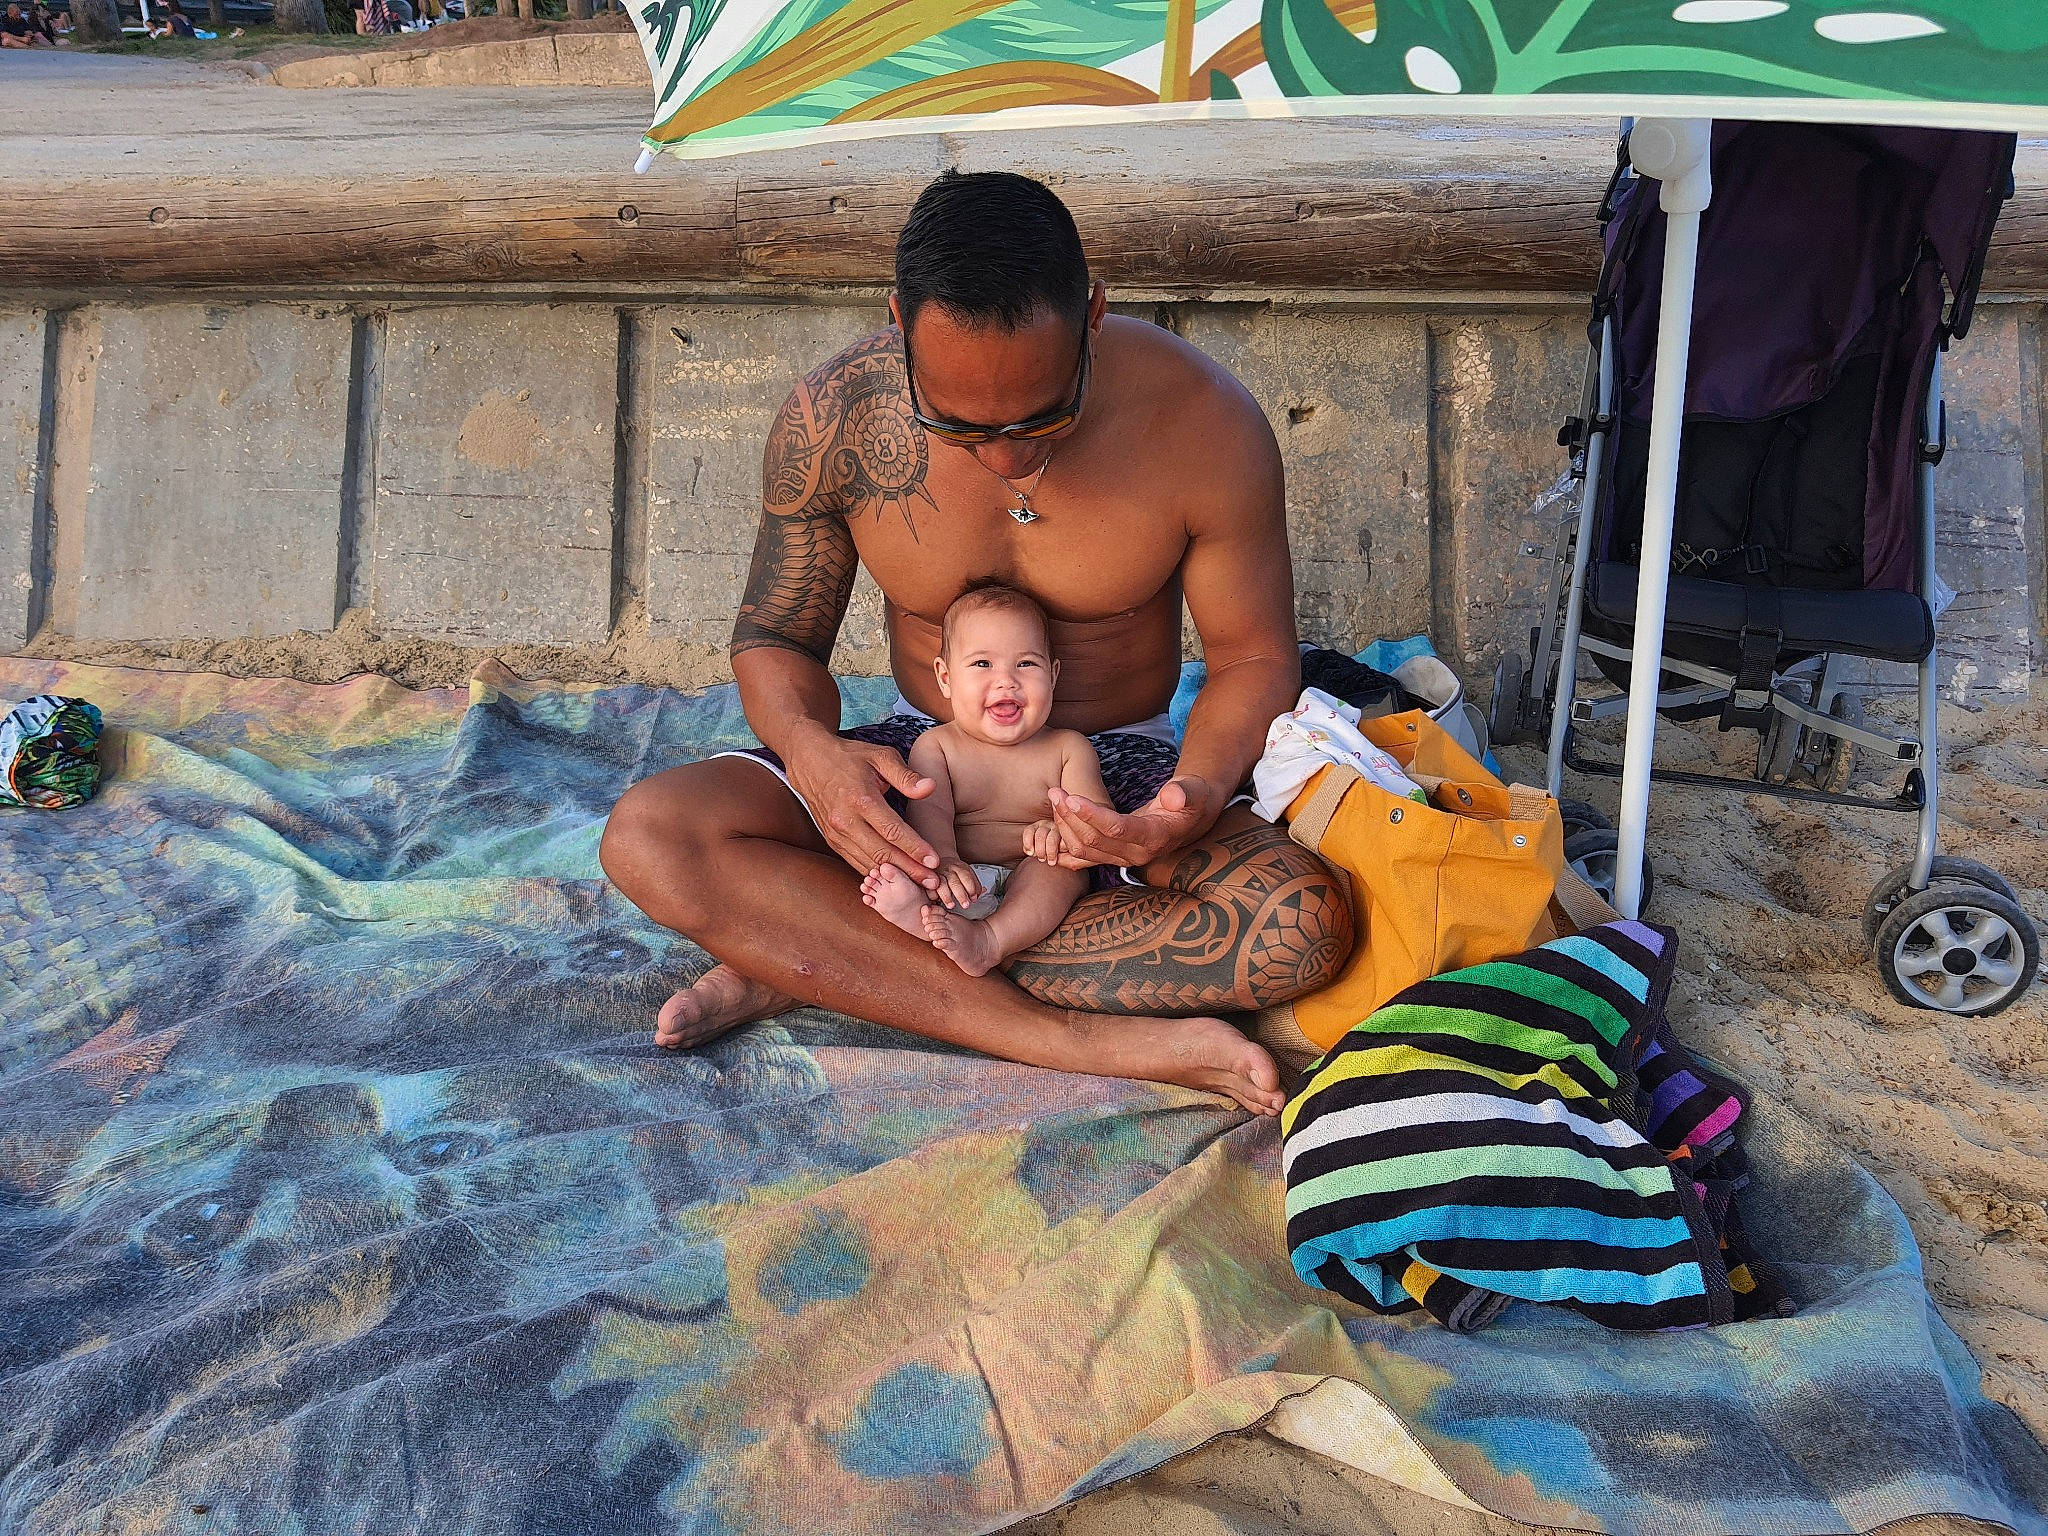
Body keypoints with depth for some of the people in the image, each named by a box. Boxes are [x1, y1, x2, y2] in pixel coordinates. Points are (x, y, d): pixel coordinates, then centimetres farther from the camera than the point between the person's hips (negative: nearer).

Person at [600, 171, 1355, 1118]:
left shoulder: (1204, 424, -18)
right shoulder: (832, 418, -15)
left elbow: (1255, 657, -7)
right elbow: (773, 635, -2)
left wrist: (1196, 793, -29)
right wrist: (808, 748, -26)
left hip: (1117, 768, 0)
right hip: (923, 763, 1)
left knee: (1305, 928, -32)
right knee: (648, 839, -25)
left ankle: (806, 964, -23)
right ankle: (1087, 1040, -29)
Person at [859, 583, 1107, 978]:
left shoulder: (1069, 749, 9)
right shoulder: (935, 746, 8)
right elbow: (930, 811, -8)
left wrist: (1063, 829, -28)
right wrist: (942, 861, -31)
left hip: (1029, 888, 0)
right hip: (957, 885, 0)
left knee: (1062, 861, -28)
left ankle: (992, 940, -49)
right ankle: (917, 910, -54)